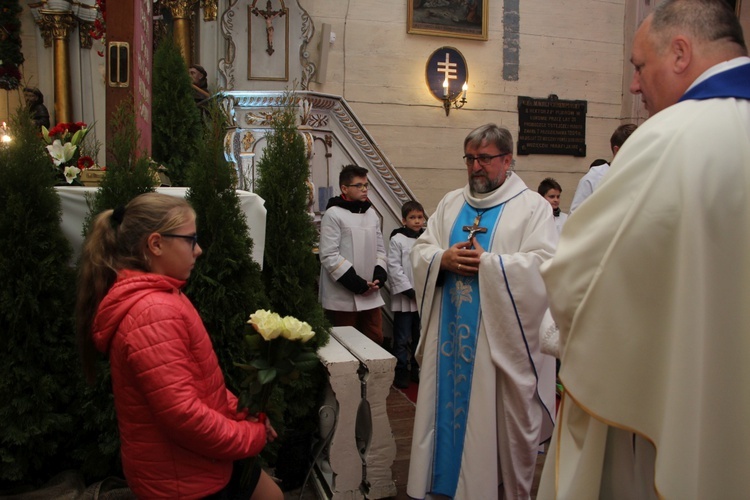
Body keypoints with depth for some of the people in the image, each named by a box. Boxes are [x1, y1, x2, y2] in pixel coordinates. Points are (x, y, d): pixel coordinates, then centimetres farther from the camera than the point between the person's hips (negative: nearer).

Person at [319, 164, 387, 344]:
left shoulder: (371, 214, 10)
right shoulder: (333, 214, -10)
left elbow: (380, 249, 15)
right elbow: (329, 256, -15)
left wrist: (379, 276, -3)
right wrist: (357, 283, -16)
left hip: (370, 296, 6)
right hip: (343, 297, -6)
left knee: (375, 340, 12)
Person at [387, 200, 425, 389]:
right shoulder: (397, 239, -6)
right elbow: (394, 268, -10)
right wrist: (410, 291, -13)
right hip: (404, 297, -3)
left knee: (420, 336, 14)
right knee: (402, 338, 3)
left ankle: (417, 370, 27)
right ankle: (401, 372, 14)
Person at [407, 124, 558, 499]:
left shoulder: (532, 206, -1)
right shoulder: (450, 203, 14)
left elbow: (544, 264, -13)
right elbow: (420, 250, 11)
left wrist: (486, 264, -18)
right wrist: (443, 259, -11)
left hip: (501, 336, -4)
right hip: (450, 334, 5)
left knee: (501, 420, 5)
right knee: (448, 409, 12)